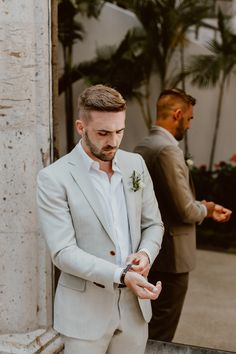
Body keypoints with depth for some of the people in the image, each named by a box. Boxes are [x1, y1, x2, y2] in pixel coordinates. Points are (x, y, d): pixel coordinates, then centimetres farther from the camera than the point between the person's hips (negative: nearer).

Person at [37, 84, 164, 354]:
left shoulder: (135, 164, 3)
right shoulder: (53, 178, -13)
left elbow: (153, 224, 10)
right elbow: (63, 252, -17)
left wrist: (145, 254, -11)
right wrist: (121, 276, -27)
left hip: (134, 304, 5)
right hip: (85, 310, -4)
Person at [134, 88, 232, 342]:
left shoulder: (142, 147, 8)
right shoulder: (168, 149, -22)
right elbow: (185, 210, -22)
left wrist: (206, 210, 15)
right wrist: (205, 209, -1)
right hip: (170, 255, -9)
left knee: (149, 327, 23)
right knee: (161, 334, 5)